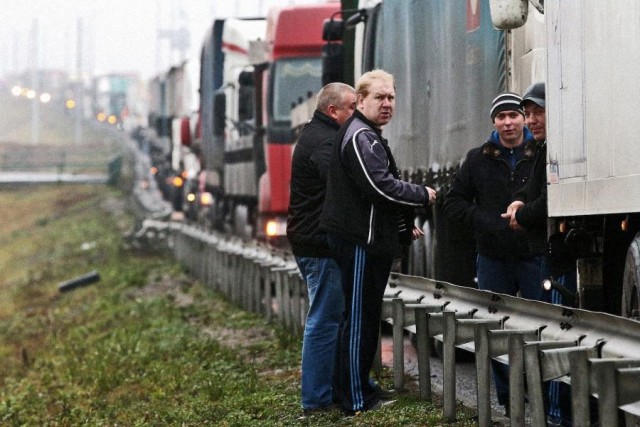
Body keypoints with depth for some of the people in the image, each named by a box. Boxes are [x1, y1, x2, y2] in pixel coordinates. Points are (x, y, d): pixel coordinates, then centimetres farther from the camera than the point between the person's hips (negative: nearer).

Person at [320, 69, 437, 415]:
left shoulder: (369, 136, 21)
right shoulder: (361, 137, -15)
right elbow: (382, 187, -24)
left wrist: (404, 226, 22)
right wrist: (423, 195, -9)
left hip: (371, 241, 11)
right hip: (360, 243, -11)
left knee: (365, 318, 17)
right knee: (359, 319, -7)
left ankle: (362, 386, 27)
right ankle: (357, 400, -3)